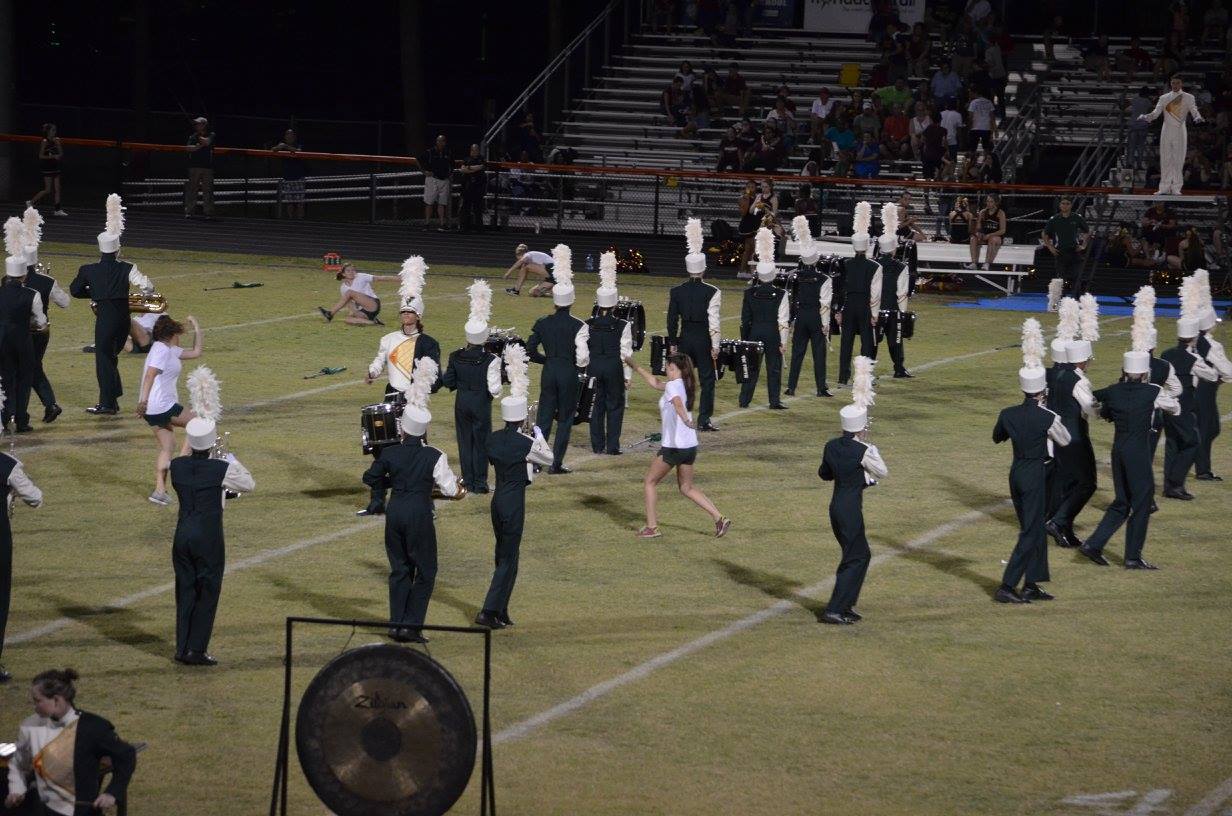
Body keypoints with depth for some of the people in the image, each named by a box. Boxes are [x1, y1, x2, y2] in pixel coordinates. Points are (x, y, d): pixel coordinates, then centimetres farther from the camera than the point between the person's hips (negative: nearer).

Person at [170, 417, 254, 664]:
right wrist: (233, 461, 16)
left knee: (185, 591, 13)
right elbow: (249, 485, 2)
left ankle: (182, 648, 16)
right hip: (209, 537, -4)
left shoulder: (177, 466, -6)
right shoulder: (221, 469, -15)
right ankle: (197, 650, 5)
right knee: (208, 593, 6)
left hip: (183, 534, 4)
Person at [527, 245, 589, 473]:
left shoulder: (542, 323, -1)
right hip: (569, 374, -3)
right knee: (565, 418, 6)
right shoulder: (578, 326, -12)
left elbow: (530, 349, 0)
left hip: (549, 373, 3)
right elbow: (583, 356, -15)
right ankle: (556, 463, 5)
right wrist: (579, 364, 7)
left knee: (544, 416, 10)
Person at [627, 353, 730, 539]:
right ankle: (720, 518, 8)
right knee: (687, 487, 20)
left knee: (650, 482, 10)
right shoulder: (685, 385, 14)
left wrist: (685, 420, -57)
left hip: (673, 446, -8)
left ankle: (651, 527, 9)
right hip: (690, 445, 8)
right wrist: (636, 367, 37)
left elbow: (678, 403, -37)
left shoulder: (673, 386, -13)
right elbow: (655, 383, 30)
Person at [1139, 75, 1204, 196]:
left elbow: (1194, 111, -3)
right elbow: (1156, 113, 6)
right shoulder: (1164, 98, 12)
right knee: (1165, 159, 2)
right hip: (1166, 130, 2)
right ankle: (1165, 188, 5)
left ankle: (1176, 188, 0)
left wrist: (1198, 118, -26)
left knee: (1178, 160, -3)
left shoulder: (1188, 98, 6)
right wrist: (1145, 117, -13)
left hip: (1180, 131, -2)